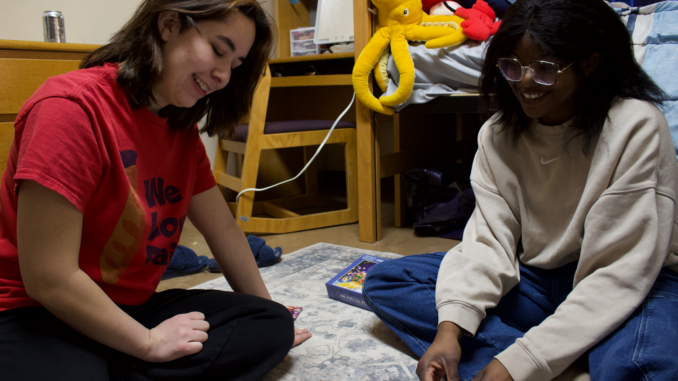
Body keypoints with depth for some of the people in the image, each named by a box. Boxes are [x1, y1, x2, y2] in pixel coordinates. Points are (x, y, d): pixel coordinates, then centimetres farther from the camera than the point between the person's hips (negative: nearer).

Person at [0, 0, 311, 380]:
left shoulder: (182, 131, 6)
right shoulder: (72, 107, -20)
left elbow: (225, 231, 11)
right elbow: (49, 280, -22)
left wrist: (269, 320, 16)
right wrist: (150, 342, -12)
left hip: (133, 309, 9)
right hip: (33, 317, -9)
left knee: (274, 325, -8)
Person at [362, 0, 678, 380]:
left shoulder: (636, 128, -18)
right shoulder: (497, 134, -3)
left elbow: (622, 271, -21)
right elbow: (491, 239, -8)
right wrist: (450, 327, -26)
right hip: (539, 280, 6)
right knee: (384, 281, -9)